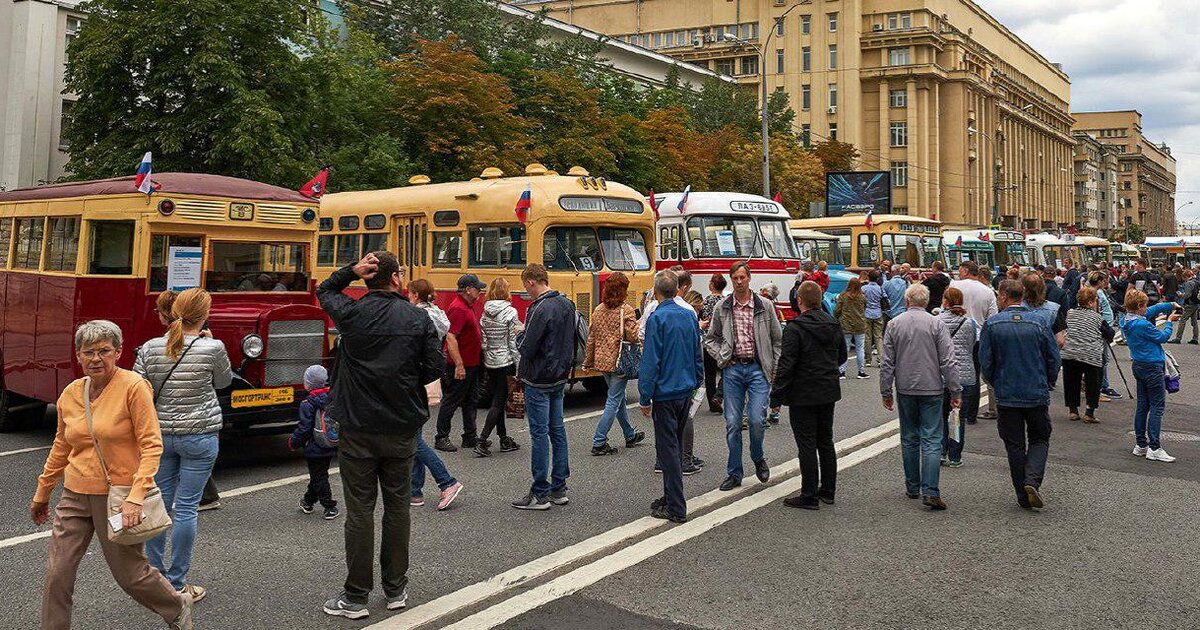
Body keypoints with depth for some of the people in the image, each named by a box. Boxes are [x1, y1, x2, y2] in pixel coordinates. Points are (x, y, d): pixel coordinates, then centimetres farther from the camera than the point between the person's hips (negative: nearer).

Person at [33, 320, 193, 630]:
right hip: (75, 496, 5)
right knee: (57, 574, 2)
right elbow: (61, 447, 18)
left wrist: (136, 496, -26)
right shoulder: (70, 393, 4)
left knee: (129, 574, 7)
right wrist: (42, 493, 23)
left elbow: (152, 445, -17)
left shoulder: (133, 387, -13)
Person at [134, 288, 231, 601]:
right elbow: (224, 381, 7)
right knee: (186, 508, 1)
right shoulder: (212, 349, -11)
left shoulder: (150, 349, -3)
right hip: (199, 436, -3)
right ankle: (177, 584, 6)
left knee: (159, 502, 13)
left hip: (160, 434, 4)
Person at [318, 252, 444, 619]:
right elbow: (436, 368, -5)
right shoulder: (419, 319, -5)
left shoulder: (351, 314, -7)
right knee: (397, 507, 13)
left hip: (358, 429, -1)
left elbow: (324, 291, 13)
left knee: (360, 510, 4)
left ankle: (356, 598, 10)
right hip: (402, 429, 1)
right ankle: (396, 590, 22)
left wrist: (352, 271, -2)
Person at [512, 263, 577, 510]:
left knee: (539, 434, -3)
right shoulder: (567, 304, 8)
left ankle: (540, 494, 2)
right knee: (557, 430, 13)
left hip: (539, 381, -9)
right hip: (560, 377, 9)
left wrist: (519, 338, -2)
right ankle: (559, 488, 20)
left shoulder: (540, 309, -20)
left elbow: (527, 349, -20)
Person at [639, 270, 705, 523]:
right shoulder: (690, 316, 6)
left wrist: (645, 398, -10)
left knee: (667, 450, -2)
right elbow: (698, 355, 13)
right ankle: (671, 498, 27)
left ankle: (676, 509, -1)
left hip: (666, 394, -7)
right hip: (686, 391, 7)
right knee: (676, 445, 18)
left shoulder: (657, 318, -14)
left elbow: (651, 361, -16)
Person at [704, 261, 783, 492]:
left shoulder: (765, 306, 2)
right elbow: (710, 338, 14)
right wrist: (721, 358, 0)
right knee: (733, 423, 3)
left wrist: (774, 368, 2)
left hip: (758, 369, -1)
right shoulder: (722, 307, 4)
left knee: (757, 419, -11)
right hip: (733, 369, 1)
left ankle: (758, 458, 18)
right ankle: (734, 473, 13)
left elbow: (777, 339, 8)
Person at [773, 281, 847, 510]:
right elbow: (842, 357, 16)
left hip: (803, 396, -7)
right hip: (829, 392, 7)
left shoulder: (794, 328, -17)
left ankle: (809, 496, 2)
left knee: (807, 445, -2)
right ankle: (828, 491, 24)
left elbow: (786, 365, -19)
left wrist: (776, 396, -14)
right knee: (826, 441, 16)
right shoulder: (834, 325, 5)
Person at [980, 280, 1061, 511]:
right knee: (1040, 439, 15)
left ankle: (1024, 497, 12)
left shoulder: (992, 324, -7)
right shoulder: (1039, 323, -4)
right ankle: (1032, 480, -8)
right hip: (1037, 395, 1)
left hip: (1006, 396, 0)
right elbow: (1055, 359, 0)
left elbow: (985, 362, -5)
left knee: (1015, 446, 9)